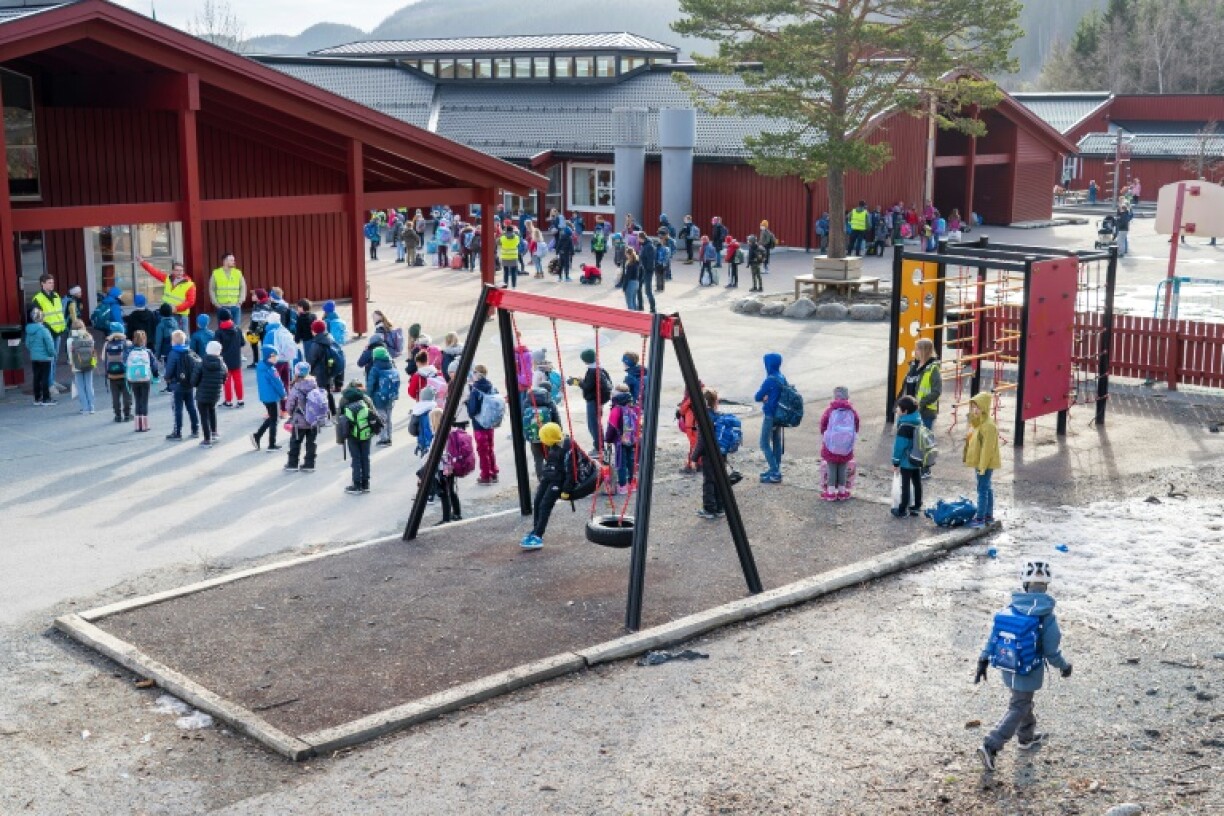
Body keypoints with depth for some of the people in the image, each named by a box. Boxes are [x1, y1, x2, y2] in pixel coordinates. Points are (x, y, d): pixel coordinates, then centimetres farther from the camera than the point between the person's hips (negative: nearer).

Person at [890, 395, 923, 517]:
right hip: (918, 460, 8)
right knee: (917, 483, 15)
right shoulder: (918, 420, 3)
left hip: (906, 461, -8)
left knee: (906, 485, 0)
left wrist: (896, 462, -13)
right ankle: (916, 507, 25)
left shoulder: (905, 425, -23)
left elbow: (900, 445, -21)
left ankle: (903, 510, 7)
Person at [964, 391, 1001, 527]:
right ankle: (989, 516, 24)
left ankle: (980, 519, -4)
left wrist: (982, 467, -23)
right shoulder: (977, 423, 10)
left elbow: (987, 448, -23)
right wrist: (979, 465, 19)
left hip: (986, 463, -10)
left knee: (983, 489, -6)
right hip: (979, 462, 10)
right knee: (987, 488, 16)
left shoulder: (988, 426, -21)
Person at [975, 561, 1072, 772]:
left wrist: (983, 661, 3)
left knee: (1023, 701, 27)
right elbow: (1052, 652, -15)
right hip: (1029, 673, -5)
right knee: (1018, 710, 6)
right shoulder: (1047, 617, -21)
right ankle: (990, 746, -5)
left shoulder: (1010, 609, -10)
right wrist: (1064, 667, 4)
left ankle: (1027, 737, 48)